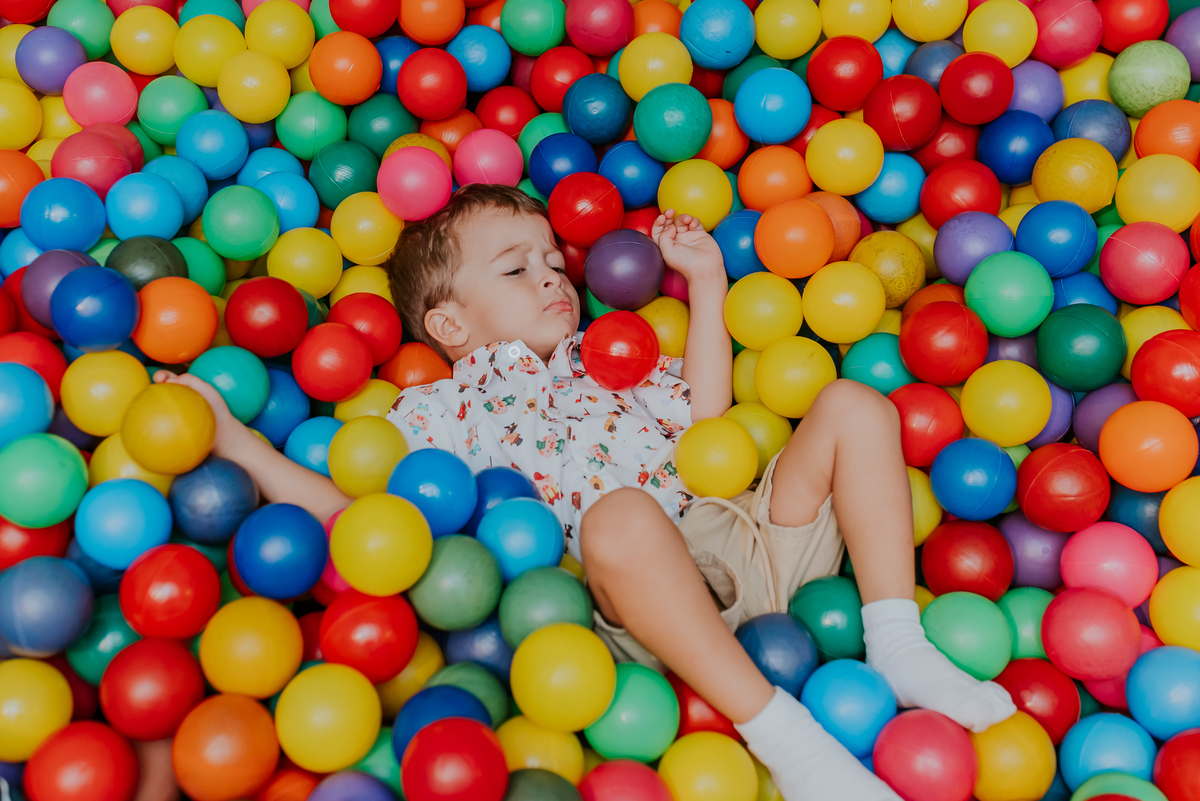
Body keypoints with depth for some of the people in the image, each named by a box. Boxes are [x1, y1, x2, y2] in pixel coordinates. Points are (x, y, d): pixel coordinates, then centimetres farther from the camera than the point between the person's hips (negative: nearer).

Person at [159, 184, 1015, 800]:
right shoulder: (444, 408, 15)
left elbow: (705, 411, 21)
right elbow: (344, 504, 8)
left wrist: (706, 283, 23)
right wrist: (233, 438, 4)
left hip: (755, 532, 7)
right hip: (650, 580, -7)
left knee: (855, 405, -3)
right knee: (620, 512, -41)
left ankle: (898, 645, -11)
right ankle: (781, 730, -33)